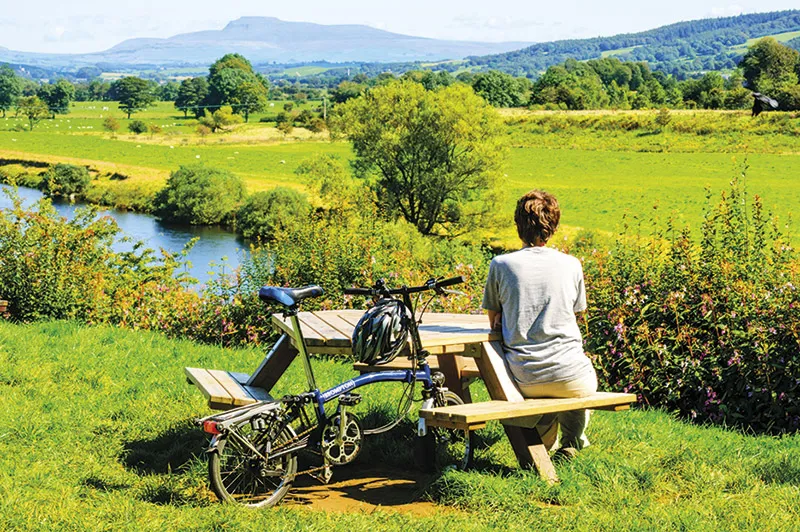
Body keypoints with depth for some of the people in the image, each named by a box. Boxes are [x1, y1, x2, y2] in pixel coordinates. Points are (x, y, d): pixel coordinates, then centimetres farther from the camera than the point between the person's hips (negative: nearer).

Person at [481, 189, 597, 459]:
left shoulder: (500, 265, -3)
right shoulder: (571, 265, 0)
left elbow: (494, 320, 9)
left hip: (525, 380, 1)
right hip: (571, 379, 0)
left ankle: (543, 444, 26)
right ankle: (572, 443, 27)